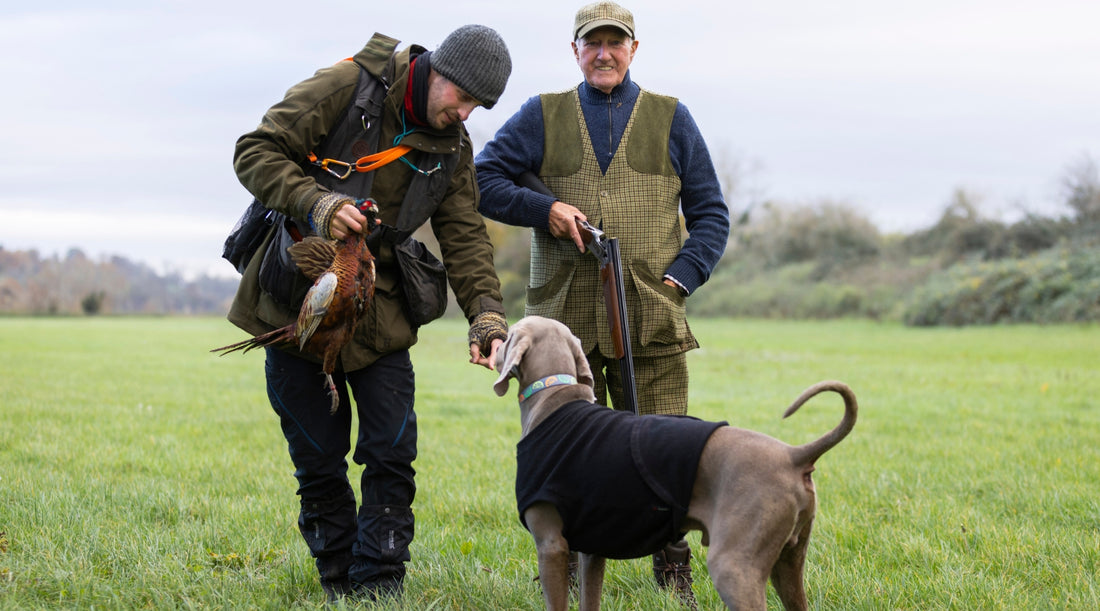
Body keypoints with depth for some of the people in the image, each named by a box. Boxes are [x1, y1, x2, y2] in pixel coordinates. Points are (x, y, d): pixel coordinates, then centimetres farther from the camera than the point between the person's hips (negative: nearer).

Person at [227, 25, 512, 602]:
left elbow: (466, 239, 0)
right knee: (319, 459, 4)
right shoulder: (343, 88, -13)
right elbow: (255, 152, -15)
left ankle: (378, 586, 7)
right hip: (296, 302, -4)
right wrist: (313, 203, -31)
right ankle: (339, 582, 18)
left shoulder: (452, 149, 3)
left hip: (377, 311, 4)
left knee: (392, 455, -3)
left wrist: (486, 314, -16)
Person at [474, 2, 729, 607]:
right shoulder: (542, 116, 12)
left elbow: (710, 213, 13)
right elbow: (482, 180, 8)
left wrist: (679, 278, -2)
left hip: (651, 321, 0)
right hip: (565, 320, 0)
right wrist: (543, 208, -7)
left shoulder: (671, 118, 13)